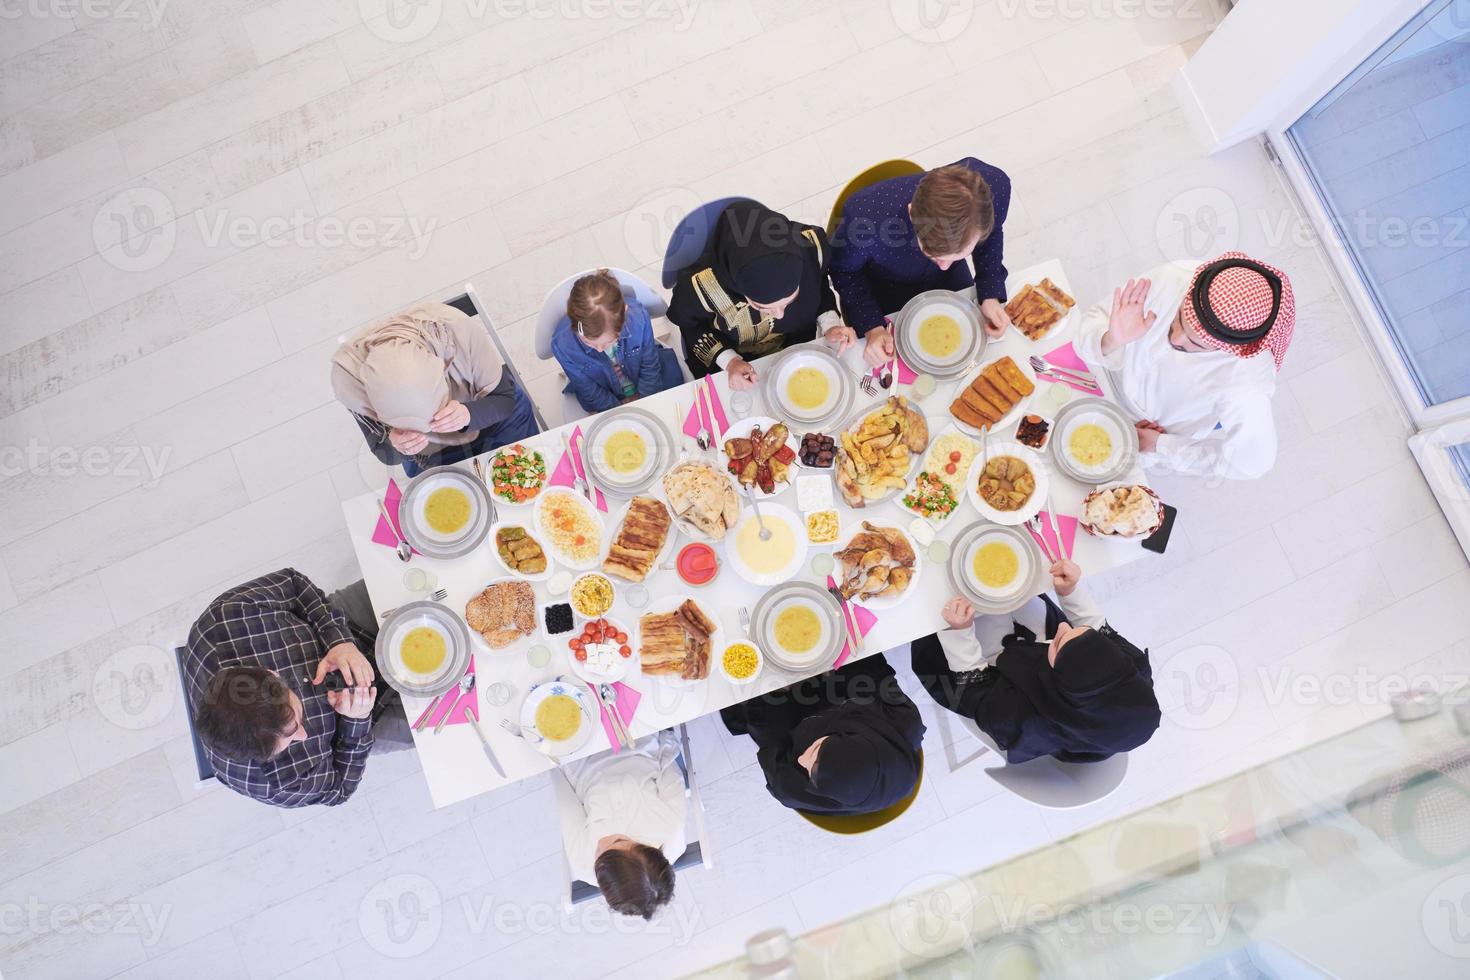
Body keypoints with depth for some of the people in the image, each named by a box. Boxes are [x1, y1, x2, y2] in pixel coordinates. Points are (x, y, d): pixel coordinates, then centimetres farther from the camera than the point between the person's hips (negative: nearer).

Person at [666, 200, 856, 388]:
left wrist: (830, 324, -24)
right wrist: (728, 361, -28)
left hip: (796, 349, 3)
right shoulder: (703, 285, -40)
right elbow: (689, 323, -15)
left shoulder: (811, 246, -34)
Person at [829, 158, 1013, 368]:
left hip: (950, 280, 2)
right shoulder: (864, 214, -45)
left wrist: (990, 295, -23)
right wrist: (872, 328, -33)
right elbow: (844, 271, -21)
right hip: (880, 290, -2)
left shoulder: (995, 185, -36)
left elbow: (992, 232, -11)